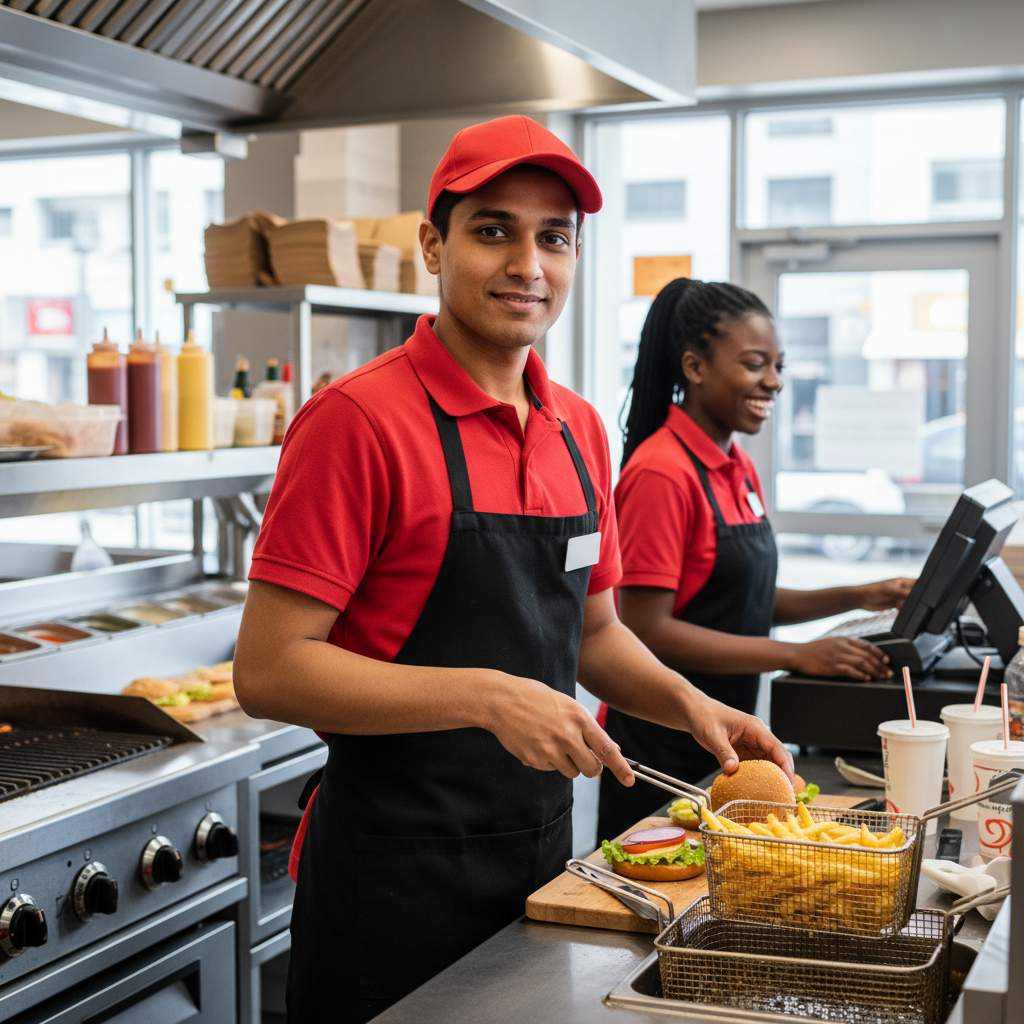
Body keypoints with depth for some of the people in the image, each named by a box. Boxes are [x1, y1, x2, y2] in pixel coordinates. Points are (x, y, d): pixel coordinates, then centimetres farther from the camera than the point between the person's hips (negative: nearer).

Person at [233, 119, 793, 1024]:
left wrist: (689, 704, 0)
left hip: (543, 849, 7)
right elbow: (268, 669, -19)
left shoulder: (579, 430, 7)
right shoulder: (358, 419, -15)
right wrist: (487, 698, -25)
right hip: (396, 876, -6)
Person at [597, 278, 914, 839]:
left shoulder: (739, 468, 9)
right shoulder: (662, 472, -18)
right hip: (661, 748, -8)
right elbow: (647, 630, -21)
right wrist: (797, 655, -21)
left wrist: (858, 598, 5)